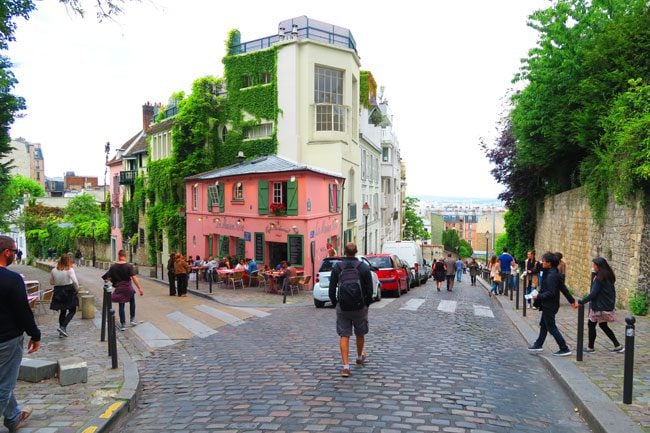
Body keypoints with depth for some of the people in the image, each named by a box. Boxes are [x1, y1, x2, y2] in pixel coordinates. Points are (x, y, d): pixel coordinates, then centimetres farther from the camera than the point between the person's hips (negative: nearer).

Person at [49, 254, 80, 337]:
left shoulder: (54, 271, 0)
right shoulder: (70, 270, -14)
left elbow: (51, 282, 10)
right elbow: (75, 282, -19)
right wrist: (76, 288, -2)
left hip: (58, 292, 5)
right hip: (69, 292, -5)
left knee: (62, 311, 17)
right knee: (72, 310, 8)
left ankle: (62, 331, 21)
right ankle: (63, 327, -10)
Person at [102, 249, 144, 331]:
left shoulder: (113, 267, -5)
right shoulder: (129, 266, -12)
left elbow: (108, 278, -2)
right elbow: (134, 278, -17)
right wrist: (139, 288, -14)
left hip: (119, 288, 2)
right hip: (128, 287, -1)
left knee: (121, 306, 12)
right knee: (132, 302, 24)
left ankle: (123, 324, 13)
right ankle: (133, 319, 23)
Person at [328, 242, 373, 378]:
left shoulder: (337, 267, -2)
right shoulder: (364, 267, -5)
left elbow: (332, 290, -1)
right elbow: (369, 290, -5)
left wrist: (335, 304, 12)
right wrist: (366, 304, 9)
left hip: (342, 308, 0)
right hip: (360, 307, 0)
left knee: (344, 336, 4)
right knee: (360, 334, 19)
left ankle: (346, 365, -2)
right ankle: (360, 357, 39)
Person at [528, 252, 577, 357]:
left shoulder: (551, 276, -24)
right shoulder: (555, 273, 7)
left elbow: (551, 293, -27)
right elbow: (564, 288, 12)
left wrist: (538, 296, -18)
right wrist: (572, 300, 17)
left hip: (549, 306, -10)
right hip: (548, 305, 10)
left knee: (551, 328, 0)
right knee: (543, 324, 20)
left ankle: (565, 349, 6)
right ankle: (538, 345, 32)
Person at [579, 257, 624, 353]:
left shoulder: (599, 278, -20)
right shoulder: (608, 276, 7)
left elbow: (593, 293, -22)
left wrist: (582, 301, -18)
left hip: (600, 307, -9)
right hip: (607, 305, 9)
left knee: (591, 324, 3)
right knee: (603, 325, 19)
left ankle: (590, 347, 12)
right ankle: (618, 346, 21)